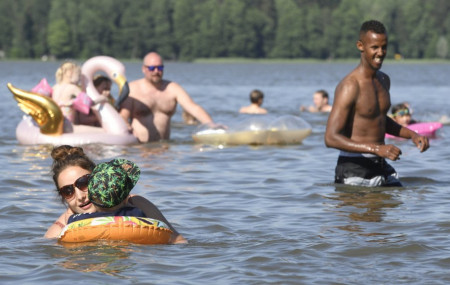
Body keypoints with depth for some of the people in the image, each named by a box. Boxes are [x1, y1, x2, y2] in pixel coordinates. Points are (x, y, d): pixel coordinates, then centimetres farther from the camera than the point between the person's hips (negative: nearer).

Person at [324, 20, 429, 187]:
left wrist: (412, 135, 15)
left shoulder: (384, 80, 12)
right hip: (354, 171, -8)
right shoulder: (350, 86, -17)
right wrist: (376, 149, -29)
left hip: (381, 167, 8)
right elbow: (331, 138, -23)